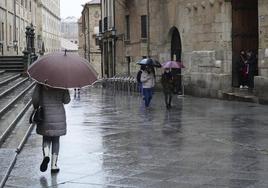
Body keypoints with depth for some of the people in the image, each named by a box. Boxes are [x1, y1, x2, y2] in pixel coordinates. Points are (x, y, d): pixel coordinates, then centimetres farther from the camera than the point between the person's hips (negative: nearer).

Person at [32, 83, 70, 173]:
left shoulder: (41, 84, -4)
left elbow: (35, 98, -9)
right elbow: (66, 100, -2)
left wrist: (36, 108, 9)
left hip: (45, 114, 0)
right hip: (58, 116, 0)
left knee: (46, 138, 18)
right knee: (56, 140, 11)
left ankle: (46, 155, -11)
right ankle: (54, 165, 10)